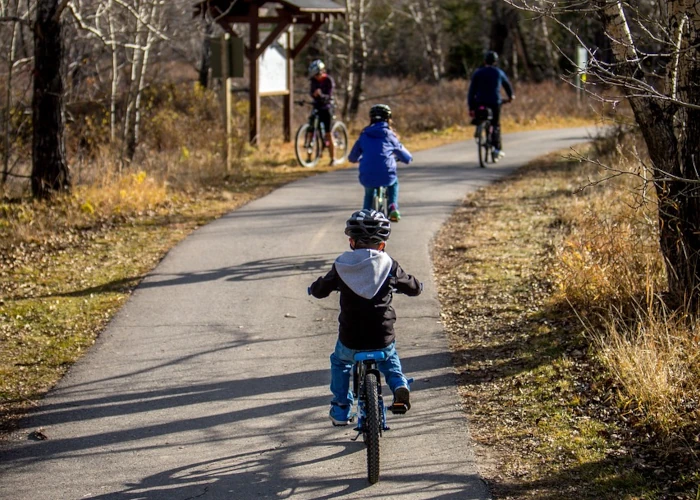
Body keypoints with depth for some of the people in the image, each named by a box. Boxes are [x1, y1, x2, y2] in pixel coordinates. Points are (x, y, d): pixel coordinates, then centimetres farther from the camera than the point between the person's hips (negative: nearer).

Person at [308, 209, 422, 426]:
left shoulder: (342, 266, -3)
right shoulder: (389, 265, -3)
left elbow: (320, 290, 9)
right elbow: (413, 287, 10)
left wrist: (314, 287, 33)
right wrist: (417, 286, 35)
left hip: (350, 339, -1)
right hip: (383, 337, 1)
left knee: (340, 363, 30)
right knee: (389, 359, 33)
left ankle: (340, 409, 29)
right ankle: (399, 385, 7)